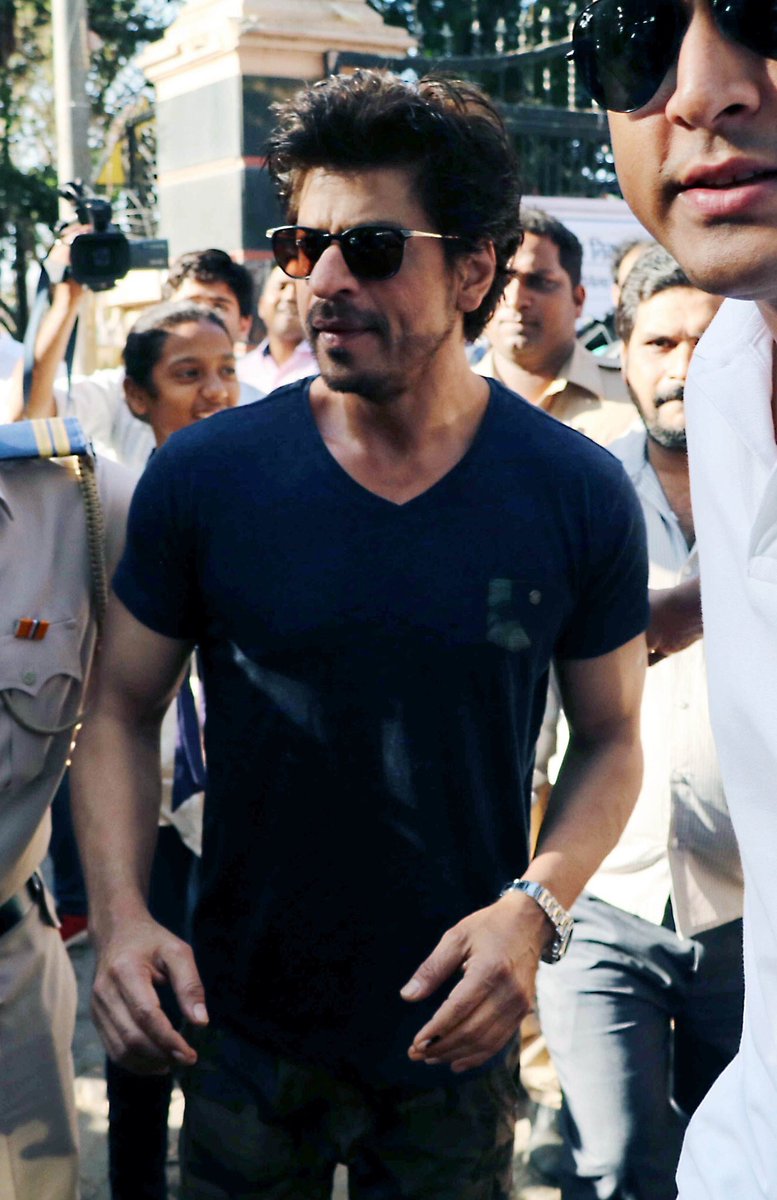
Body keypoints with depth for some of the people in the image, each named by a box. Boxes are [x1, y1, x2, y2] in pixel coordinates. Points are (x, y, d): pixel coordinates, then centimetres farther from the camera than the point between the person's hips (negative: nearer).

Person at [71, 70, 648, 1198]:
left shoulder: (579, 495, -11)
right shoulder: (202, 476, -11)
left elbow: (611, 737, -1)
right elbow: (124, 709, -2)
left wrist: (536, 906, -18)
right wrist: (120, 914, -17)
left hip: (459, 1039, 0)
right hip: (241, 1033, 1)